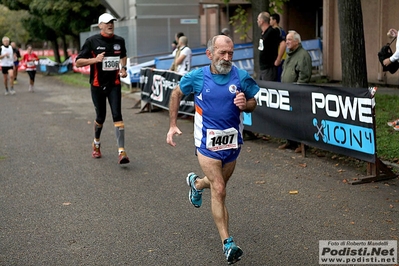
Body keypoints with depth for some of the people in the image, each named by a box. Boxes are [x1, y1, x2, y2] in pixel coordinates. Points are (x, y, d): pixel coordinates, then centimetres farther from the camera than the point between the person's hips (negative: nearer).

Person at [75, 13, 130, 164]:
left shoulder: (119, 41, 4)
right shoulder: (92, 41, -7)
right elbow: (78, 62, -8)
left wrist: (123, 68, 6)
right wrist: (95, 60, -23)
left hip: (114, 85, 2)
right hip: (98, 85, -1)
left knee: (117, 115, -12)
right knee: (101, 117, 8)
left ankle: (121, 152, -17)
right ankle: (96, 144, 37)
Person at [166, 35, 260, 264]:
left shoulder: (241, 77, -8)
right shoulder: (197, 77, -9)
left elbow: (253, 103, 4)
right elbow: (177, 94, 8)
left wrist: (245, 104, -20)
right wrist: (173, 125, 4)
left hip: (232, 141, 3)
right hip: (207, 142, -3)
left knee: (219, 184, 23)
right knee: (219, 190, -9)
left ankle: (196, 183, 59)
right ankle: (228, 243, -1)